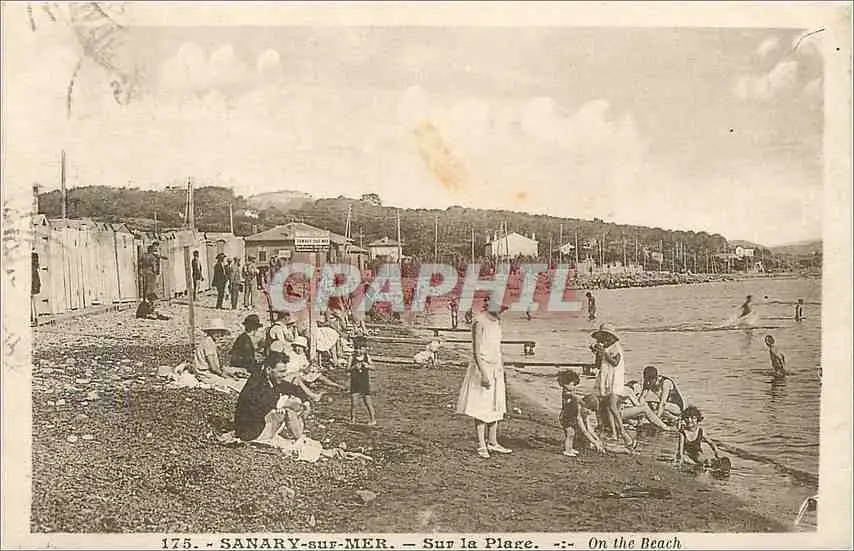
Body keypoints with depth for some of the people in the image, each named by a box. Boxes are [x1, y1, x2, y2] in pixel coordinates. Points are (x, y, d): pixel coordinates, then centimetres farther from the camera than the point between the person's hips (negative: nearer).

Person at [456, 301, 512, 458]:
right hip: (482, 368, -8)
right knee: (481, 407, -2)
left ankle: (493, 443, 20)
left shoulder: (496, 321, 10)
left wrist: (501, 367, 18)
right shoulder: (479, 321, -16)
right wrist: (484, 373, -23)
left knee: (495, 406, 11)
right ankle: (481, 445, 6)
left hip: (495, 369, 8)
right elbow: (476, 351, -19)